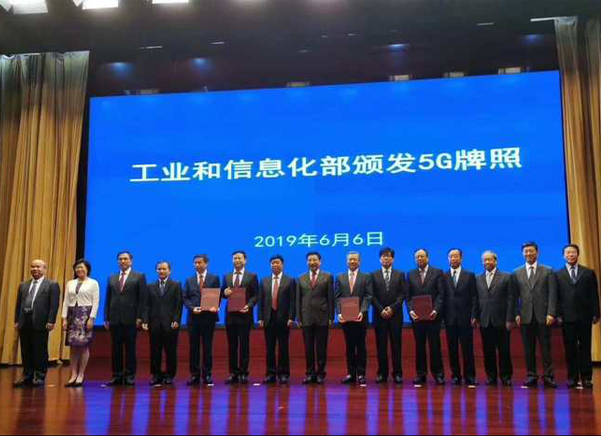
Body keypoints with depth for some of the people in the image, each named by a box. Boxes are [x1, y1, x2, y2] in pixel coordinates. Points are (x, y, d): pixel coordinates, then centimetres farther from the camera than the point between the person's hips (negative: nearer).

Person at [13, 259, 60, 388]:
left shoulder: (52, 285, 1)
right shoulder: (23, 285, 18)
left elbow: (54, 304, -6)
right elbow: (19, 304, 16)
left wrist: (51, 321, -14)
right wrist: (16, 320, 8)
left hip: (40, 322, -5)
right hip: (24, 322, 5)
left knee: (40, 351, 0)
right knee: (26, 351, 9)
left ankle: (40, 377, 8)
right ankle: (27, 377, 17)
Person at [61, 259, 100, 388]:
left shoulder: (93, 283, 2)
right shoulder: (70, 283, 13)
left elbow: (96, 302, -4)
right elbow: (66, 301, 10)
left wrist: (91, 318, -13)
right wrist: (64, 318, 1)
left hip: (86, 314, -4)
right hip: (72, 315, 4)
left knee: (84, 345, -4)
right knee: (73, 346, 3)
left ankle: (81, 375, 2)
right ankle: (73, 375, 7)